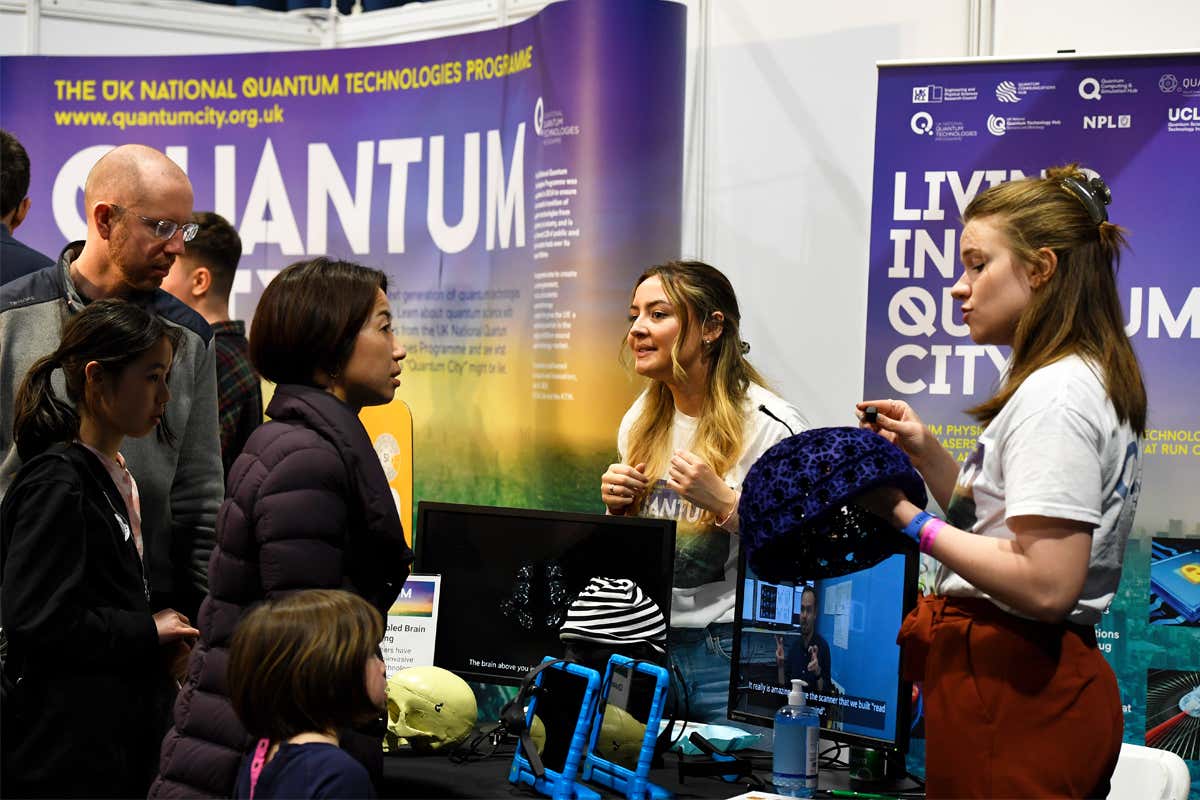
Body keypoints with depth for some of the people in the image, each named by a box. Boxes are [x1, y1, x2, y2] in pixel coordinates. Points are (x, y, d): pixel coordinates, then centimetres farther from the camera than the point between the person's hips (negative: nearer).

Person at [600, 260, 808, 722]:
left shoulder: (771, 426, -11)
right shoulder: (639, 423, 8)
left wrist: (724, 502, -22)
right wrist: (618, 507, 0)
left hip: (733, 653, -5)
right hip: (648, 642, 6)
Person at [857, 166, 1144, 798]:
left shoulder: (1053, 397, -17)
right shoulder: (1088, 380, 15)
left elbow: (1045, 585, -25)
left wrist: (909, 519, -17)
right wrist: (927, 455, 6)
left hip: (1012, 690, -10)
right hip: (1035, 671, 10)